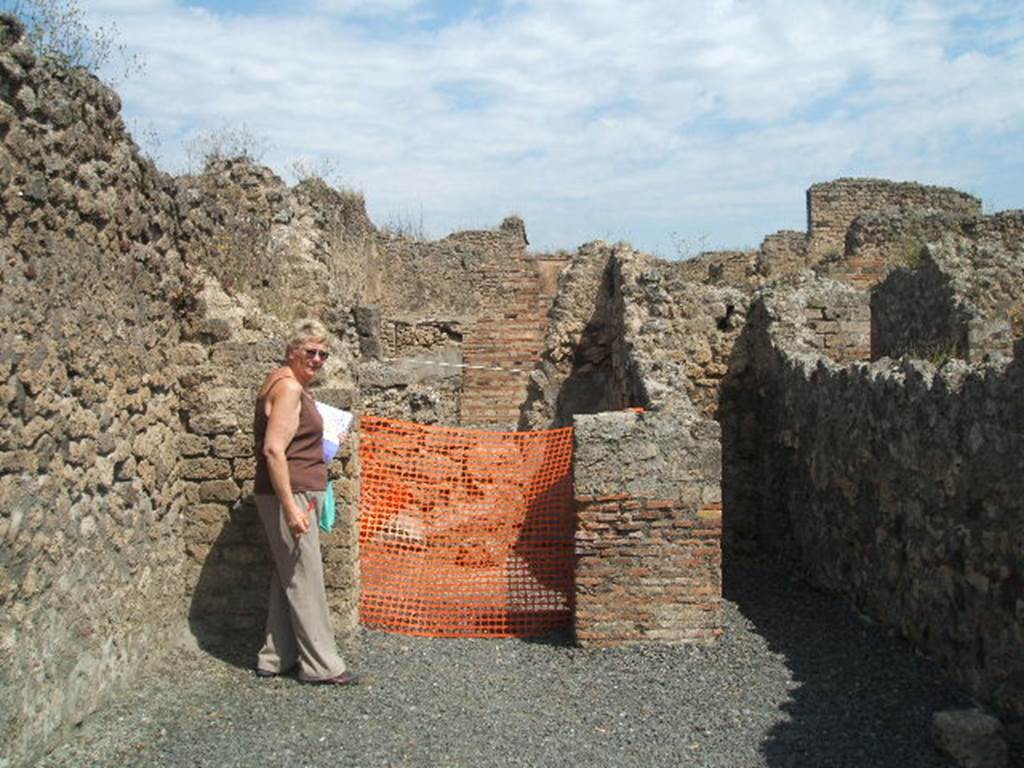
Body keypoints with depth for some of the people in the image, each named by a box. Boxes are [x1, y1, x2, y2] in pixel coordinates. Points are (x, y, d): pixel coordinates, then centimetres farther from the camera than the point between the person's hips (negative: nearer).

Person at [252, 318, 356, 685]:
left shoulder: (294, 386, 16)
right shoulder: (288, 386, -16)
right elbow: (273, 450, -24)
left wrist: (323, 444, 21)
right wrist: (291, 507, -26)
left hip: (297, 494, 10)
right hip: (290, 495, -10)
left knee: (288, 576, 15)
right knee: (305, 578, -3)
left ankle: (276, 657, 24)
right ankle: (322, 665, 6)